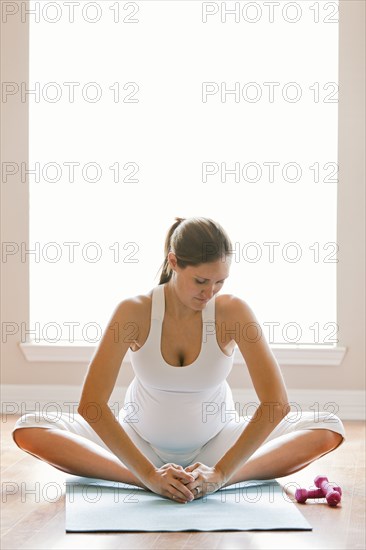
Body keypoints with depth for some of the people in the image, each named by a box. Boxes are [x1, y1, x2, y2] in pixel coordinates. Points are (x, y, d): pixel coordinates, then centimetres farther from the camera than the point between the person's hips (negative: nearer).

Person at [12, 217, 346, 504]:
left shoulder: (233, 311, -20)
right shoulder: (134, 311, -21)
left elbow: (277, 403, -24)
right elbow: (90, 404, -25)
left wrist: (221, 473, -29)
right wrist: (149, 475, -31)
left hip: (215, 443, 0)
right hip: (141, 441, 0)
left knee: (329, 429, -21)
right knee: (28, 429, -22)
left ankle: (218, 482, -27)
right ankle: (145, 481, -26)